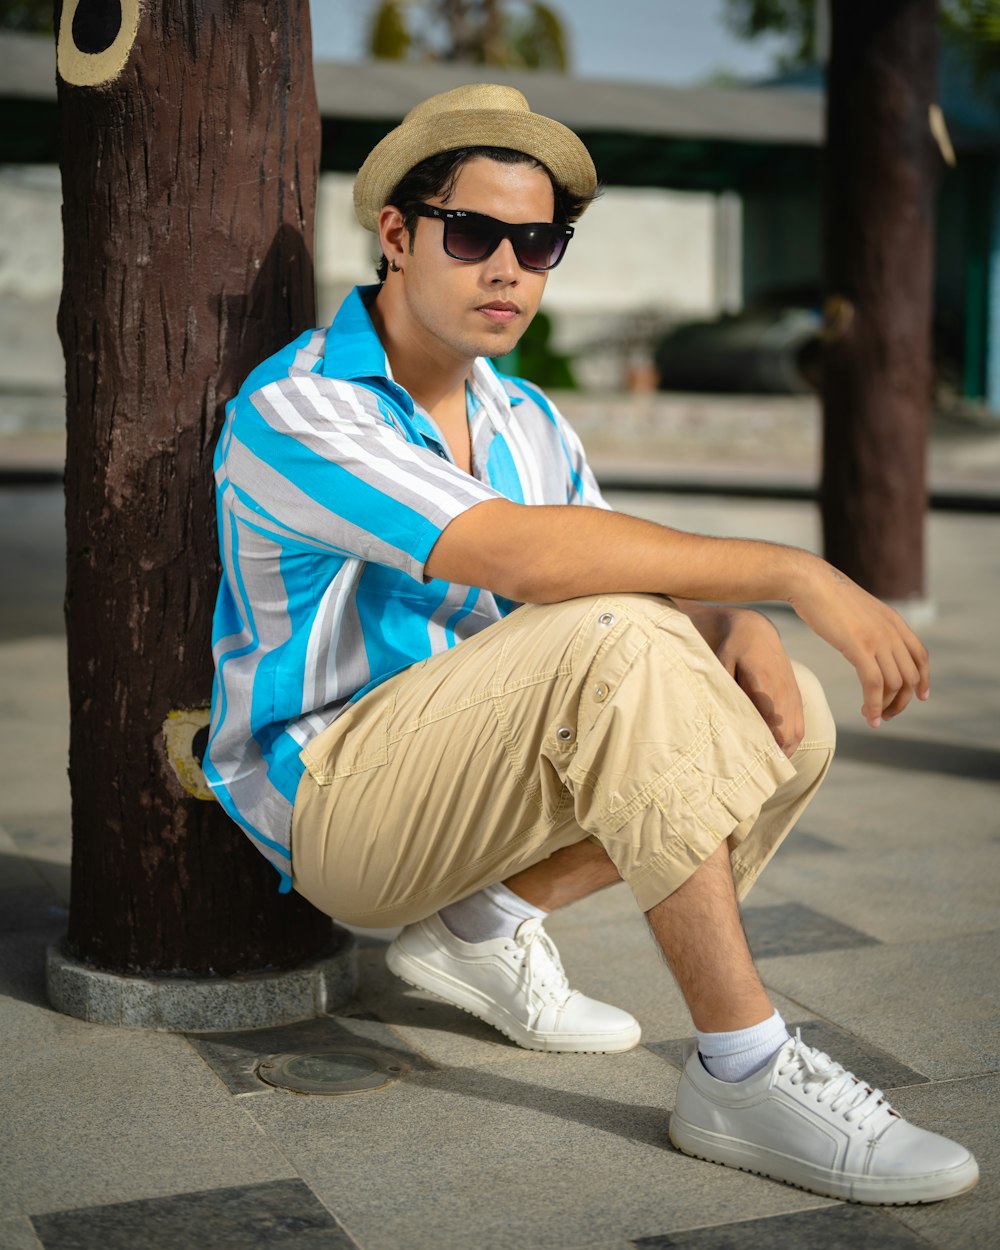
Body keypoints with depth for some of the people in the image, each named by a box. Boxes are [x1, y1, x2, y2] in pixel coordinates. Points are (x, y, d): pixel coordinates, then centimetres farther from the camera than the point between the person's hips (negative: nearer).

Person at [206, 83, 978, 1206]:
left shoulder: (527, 422, 10)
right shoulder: (295, 409, -17)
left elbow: (642, 576, 5)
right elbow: (523, 555, -31)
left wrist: (736, 629, -19)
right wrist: (792, 573, -31)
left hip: (462, 788, 8)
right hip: (334, 793, -8)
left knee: (790, 718, -3)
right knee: (619, 642, -32)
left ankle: (485, 925, -3)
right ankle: (742, 1070, -29)